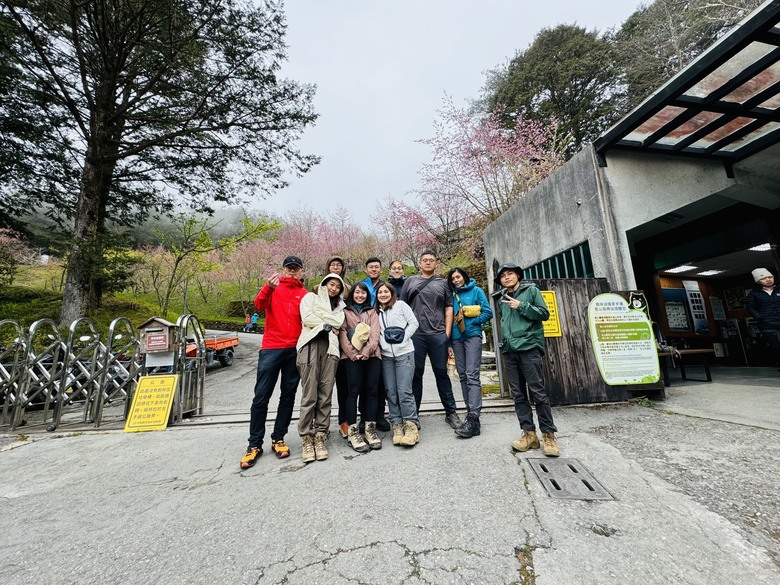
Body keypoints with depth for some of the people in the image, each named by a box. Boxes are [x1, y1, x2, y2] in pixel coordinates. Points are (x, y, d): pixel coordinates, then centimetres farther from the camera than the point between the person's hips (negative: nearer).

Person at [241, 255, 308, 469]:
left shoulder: (305, 295, 10)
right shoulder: (273, 287, 6)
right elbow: (259, 305, -13)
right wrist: (268, 288, -30)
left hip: (295, 351, 2)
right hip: (271, 348, -2)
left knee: (288, 396, 9)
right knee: (261, 397, 1)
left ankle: (278, 439, 22)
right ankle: (255, 444, 14)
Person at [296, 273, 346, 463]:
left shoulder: (339, 305, 28)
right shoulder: (310, 297, 19)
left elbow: (338, 323, 7)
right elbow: (307, 318, 1)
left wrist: (318, 316, 5)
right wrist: (326, 325, 7)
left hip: (330, 347, 3)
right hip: (311, 344, -3)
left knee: (325, 394, -3)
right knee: (309, 395, -8)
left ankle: (320, 437, 5)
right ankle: (306, 439, -1)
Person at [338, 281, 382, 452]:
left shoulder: (372, 311, 21)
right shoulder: (345, 311, 15)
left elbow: (375, 333, 7)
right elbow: (342, 333, 2)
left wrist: (366, 352, -10)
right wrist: (353, 353, -12)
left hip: (372, 354, 2)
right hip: (352, 356, -2)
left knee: (371, 390, -1)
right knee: (354, 390, -8)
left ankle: (370, 428, 8)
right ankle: (352, 431, -1)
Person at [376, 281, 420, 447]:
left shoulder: (400, 305, 6)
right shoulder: (377, 312, 16)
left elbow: (414, 323, 1)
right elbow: (376, 332, 14)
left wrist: (403, 337, -8)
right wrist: (381, 343, -3)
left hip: (404, 352, -4)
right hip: (386, 355, 4)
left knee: (404, 391, -10)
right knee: (391, 392, 3)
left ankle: (411, 426, -1)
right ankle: (397, 425, 12)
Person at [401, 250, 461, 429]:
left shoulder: (443, 283, 13)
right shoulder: (411, 281, 12)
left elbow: (449, 309, 9)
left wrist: (447, 333, 0)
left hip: (438, 335, 0)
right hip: (415, 335, 0)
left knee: (441, 373, 6)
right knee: (416, 374, 6)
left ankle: (451, 412, 17)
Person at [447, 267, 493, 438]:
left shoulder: (476, 291, 4)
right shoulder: (452, 295, 14)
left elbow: (488, 313, 0)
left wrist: (471, 322, -10)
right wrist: (449, 340, 9)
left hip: (472, 336, -5)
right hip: (456, 338, 5)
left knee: (472, 375, -12)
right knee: (463, 375, 6)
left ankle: (473, 419, -15)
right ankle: (471, 412, 16)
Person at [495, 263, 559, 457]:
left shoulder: (531, 290, 7)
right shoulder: (502, 301, 21)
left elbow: (544, 313, 0)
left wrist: (521, 306, -9)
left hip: (529, 347, -5)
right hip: (509, 351, 5)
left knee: (538, 392, -5)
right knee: (518, 394, 4)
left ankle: (548, 434, 6)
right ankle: (529, 433, 11)